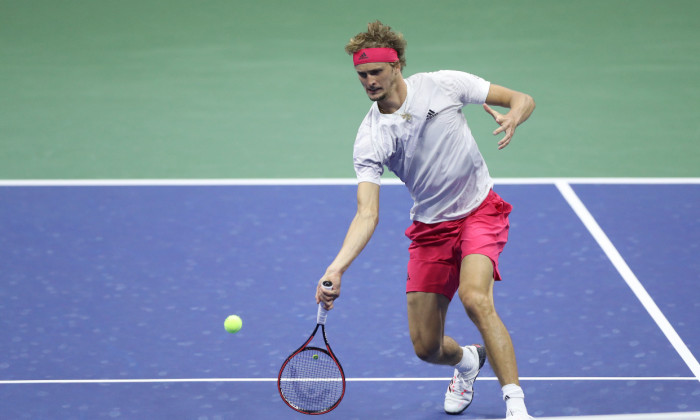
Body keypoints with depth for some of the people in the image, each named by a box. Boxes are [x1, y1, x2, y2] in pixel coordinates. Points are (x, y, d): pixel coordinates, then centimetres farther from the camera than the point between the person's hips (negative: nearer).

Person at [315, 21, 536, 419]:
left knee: (475, 298, -30)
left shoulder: (444, 84, -11)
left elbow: (523, 99, -5)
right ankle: (467, 362, 41)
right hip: (430, 229, 3)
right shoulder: (369, 140, -12)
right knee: (426, 347, 3)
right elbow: (367, 215, -18)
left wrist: (513, 118, -30)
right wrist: (337, 268, -33)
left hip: (479, 210, -3)